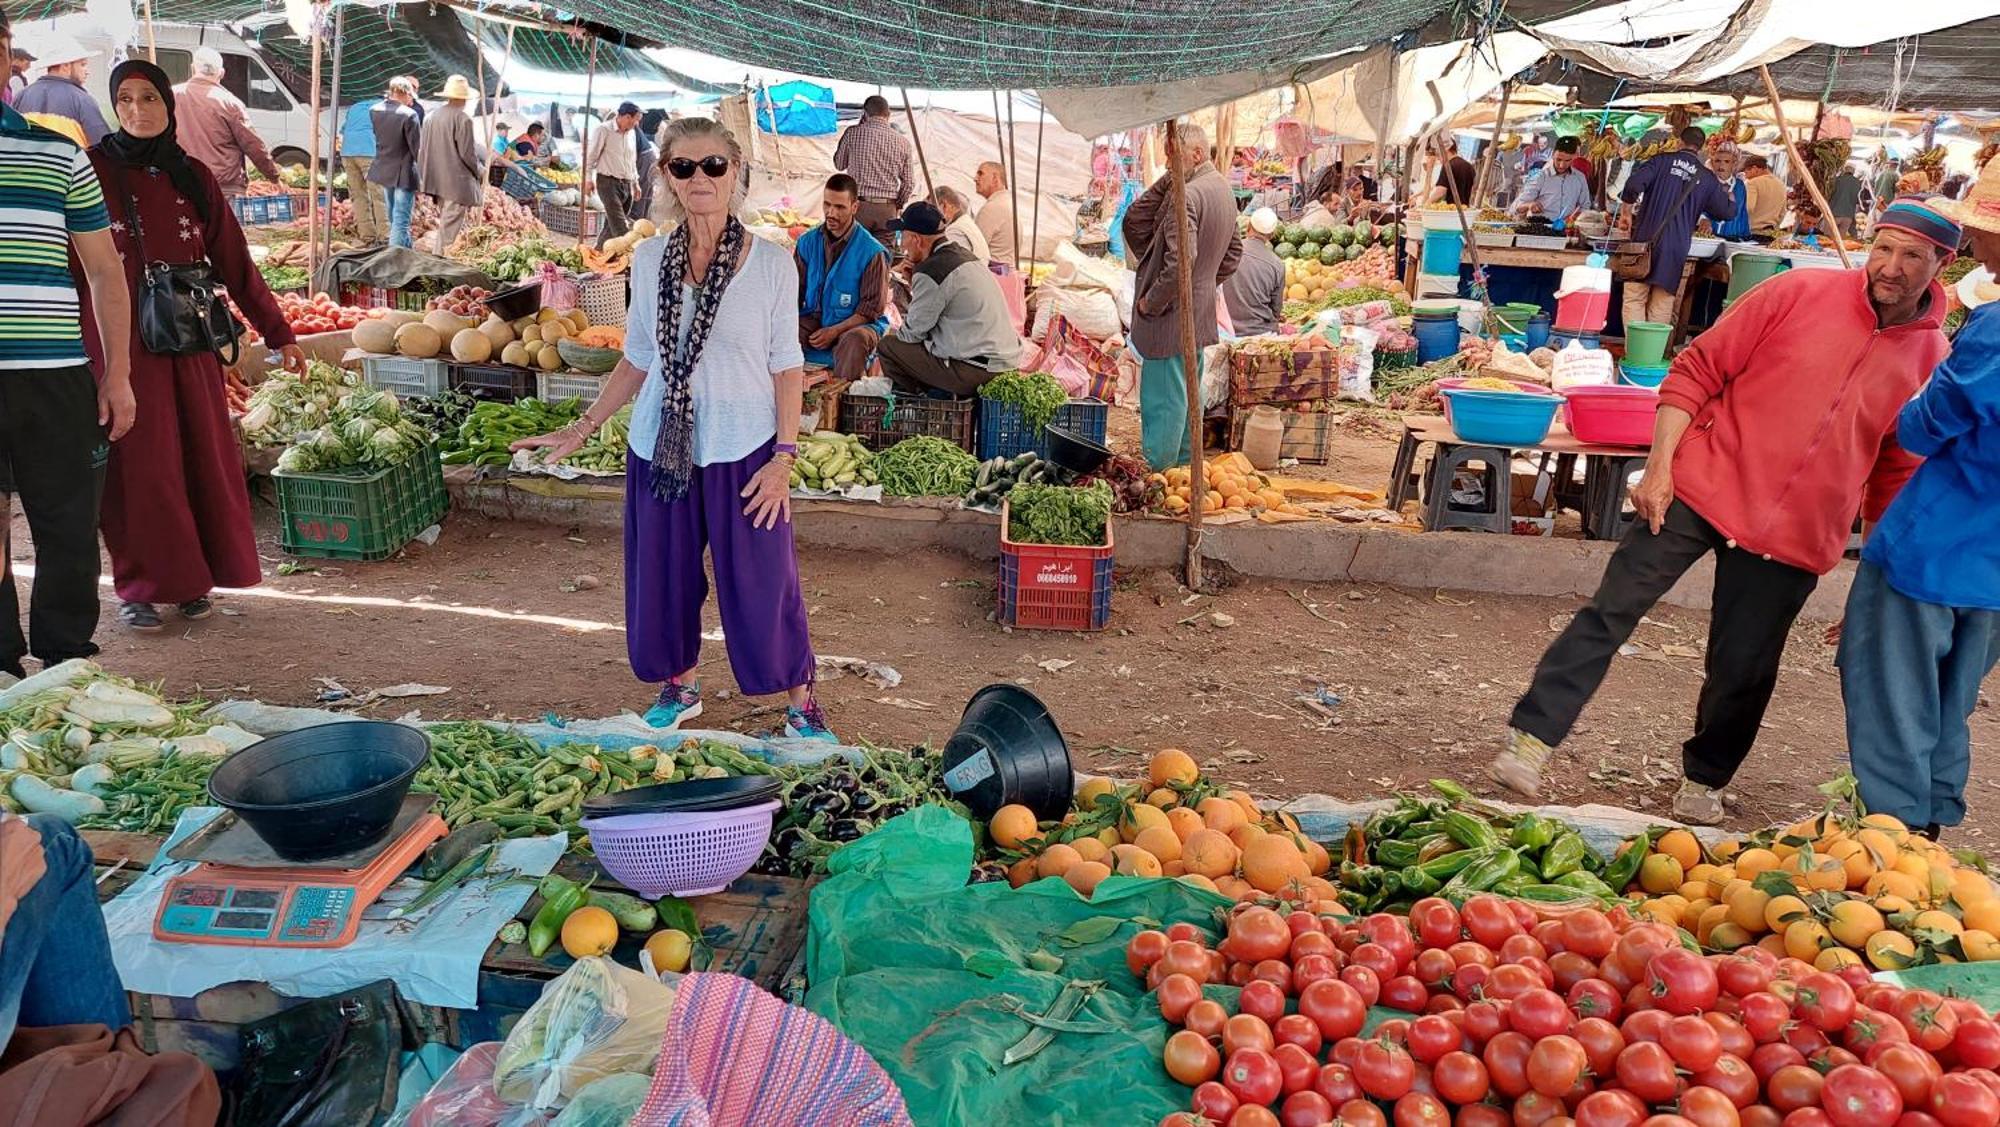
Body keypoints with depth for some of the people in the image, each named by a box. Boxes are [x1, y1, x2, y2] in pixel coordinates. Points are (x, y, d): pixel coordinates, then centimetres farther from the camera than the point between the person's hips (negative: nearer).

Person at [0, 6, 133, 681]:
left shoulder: (59, 156, 11)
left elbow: (104, 269, 12)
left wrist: (117, 374, 5)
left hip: (56, 378, 1)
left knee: (70, 533, 4)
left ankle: (67, 669, 16)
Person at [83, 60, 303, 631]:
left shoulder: (193, 175, 9)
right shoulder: (92, 169, -1)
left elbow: (235, 262, 11)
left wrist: (279, 333, 10)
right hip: (121, 342, -3)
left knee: (202, 456, 5)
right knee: (138, 462, 0)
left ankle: (192, 580, 19)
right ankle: (138, 588, 13)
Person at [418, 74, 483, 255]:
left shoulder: (430, 116, 9)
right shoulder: (463, 119, -13)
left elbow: (423, 150, 13)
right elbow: (467, 153, -14)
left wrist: (423, 176, 21)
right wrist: (480, 172, 3)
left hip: (436, 179, 8)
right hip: (457, 180, -8)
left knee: (444, 218, 18)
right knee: (451, 223, -4)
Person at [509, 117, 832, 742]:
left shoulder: (770, 262, -5)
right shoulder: (649, 259, 3)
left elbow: (786, 366, -2)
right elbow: (638, 359, 11)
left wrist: (784, 456, -9)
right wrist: (581, 429, 9)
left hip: (743, 450, -3)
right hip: (659, 449, 4)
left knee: (763, 583, 1)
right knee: (662, 578, 13)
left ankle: (801, 702, 20)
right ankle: (679, 686, 36)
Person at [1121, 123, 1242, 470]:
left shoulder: (1186, 195, -19)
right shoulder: (1224, 191, 12)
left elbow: (1180, 260, -28)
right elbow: (1234, 250, 19)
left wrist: (1151, 302, -18)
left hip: (1171, 312, -10)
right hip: (1200, 311, 10)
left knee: (1163, 399, -4)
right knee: (1188, 394, 17)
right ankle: (1184, 465, 27)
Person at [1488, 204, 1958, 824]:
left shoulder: (1932, 360, 5)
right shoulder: (1797, 293, -3)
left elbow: (1897, 471, 14)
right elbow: (1696, 372, -3)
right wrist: (1659, 465, -12)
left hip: (1794, 535, 2)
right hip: (1702, 488, -2)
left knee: (1743, 670, 6)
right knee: (1611, 611, -7)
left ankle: (1703, 780, 29)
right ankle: (1531, 739, 0)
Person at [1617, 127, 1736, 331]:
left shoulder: (1663, 161, 3)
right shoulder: (1707, 178, 10)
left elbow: (1634, 184, -12)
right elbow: (1727, 212, 17)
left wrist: (1628, 209, 5)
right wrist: (1729, 197, 39)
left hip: (1647, 239, -2)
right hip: (1677, 248, 2)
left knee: (1634, 300, 0)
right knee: (1662, 305, 8)